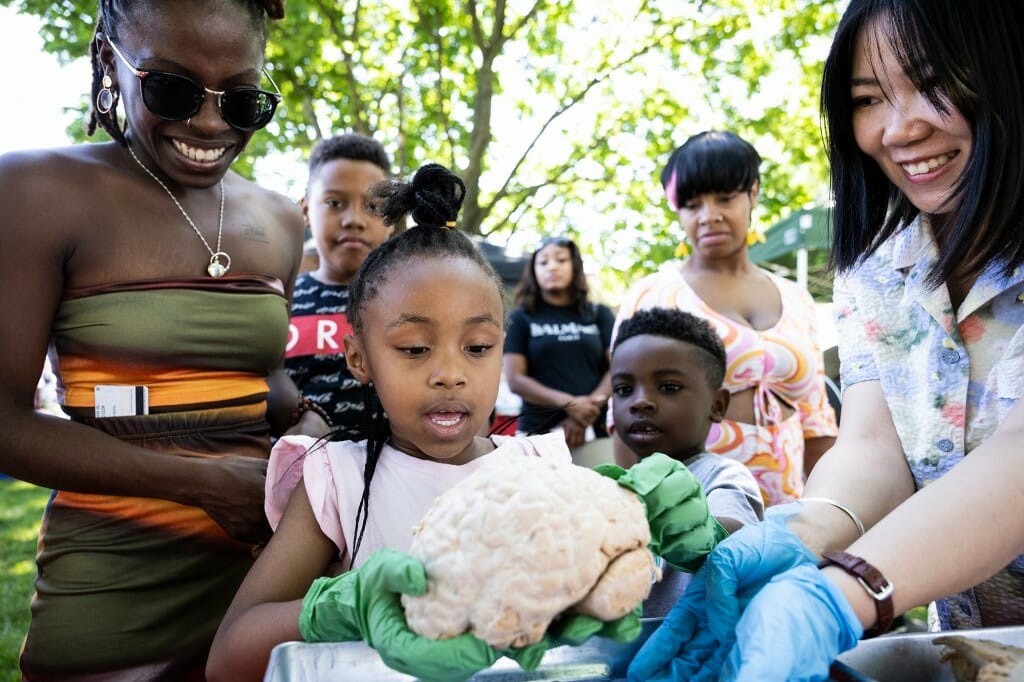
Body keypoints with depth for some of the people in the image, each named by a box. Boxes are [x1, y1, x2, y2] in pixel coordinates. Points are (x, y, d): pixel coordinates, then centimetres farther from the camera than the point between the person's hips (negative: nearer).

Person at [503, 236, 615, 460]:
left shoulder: (599, 315, 13)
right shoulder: (521, 318, 9)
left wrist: (585, 417, -9)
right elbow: (515, 379, 0)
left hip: (596, 430, 1)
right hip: (539, 432, -1)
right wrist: (569, 403, -13)